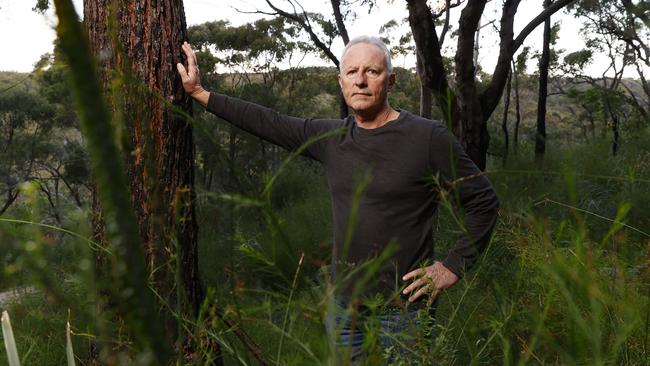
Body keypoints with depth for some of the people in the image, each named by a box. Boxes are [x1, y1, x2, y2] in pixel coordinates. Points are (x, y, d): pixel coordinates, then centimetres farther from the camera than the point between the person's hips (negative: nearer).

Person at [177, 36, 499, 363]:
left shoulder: (428, 138, -11)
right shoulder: (331, 137, 4)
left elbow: (483, 201, -6)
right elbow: (267, 123, 11)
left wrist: (453, 267, -9)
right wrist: (200, 93, 13)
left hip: (402, 309, -5)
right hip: (344, 303, 5)